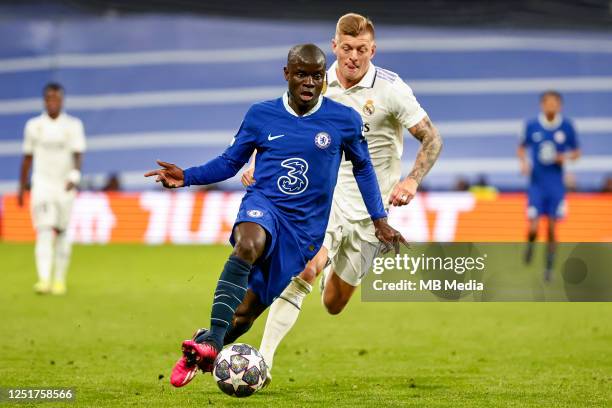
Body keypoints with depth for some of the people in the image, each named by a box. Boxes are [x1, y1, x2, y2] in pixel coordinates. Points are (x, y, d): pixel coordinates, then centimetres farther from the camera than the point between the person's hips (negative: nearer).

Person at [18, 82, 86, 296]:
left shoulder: (73, 125, 1)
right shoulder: (34, 126, 5)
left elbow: (78, 155, -9)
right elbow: (27, 158, 12)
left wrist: (75, 177, -27)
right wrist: (22, 188, 12)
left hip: (65, 185, 0)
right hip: (42, 184, 0)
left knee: (61, 232, 6)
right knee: (44, 231, -13)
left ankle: (59, 280, 17)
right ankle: (44, 280, -22)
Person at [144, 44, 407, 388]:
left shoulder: (345, 120, 1)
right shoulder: (261, 115, 3)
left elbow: (363, 168, 15)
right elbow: (230, 162, 11)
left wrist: (379, 220, 13)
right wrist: (187, 177, -3)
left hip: (305, 228, 1)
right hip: (263, 204, -1)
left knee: (245, 311, -1)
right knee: (248, 245, -38)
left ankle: (202, 351, 24)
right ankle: (211, 341, -42)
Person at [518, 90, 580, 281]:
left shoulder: (567, 126, -3)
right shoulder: (532, 126, -3)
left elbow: (576, 152, 7)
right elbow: (522, 148, 11)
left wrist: (566, 157, -14)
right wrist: (523, 162, -9)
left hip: (556, 185, 0)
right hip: (536, 184, 0)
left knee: (552, 228, 2)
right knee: (534, 226, -8)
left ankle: (549, 266, 16)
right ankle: (530, 244, 27)